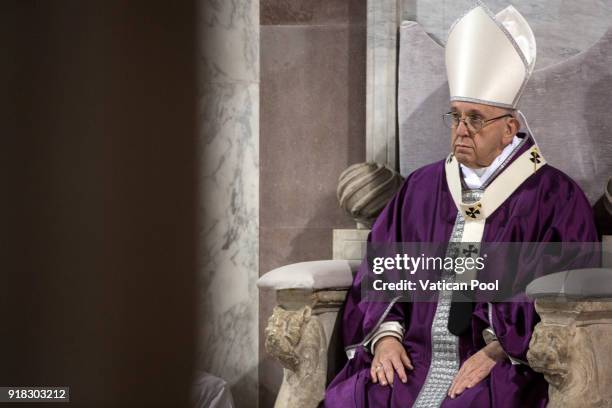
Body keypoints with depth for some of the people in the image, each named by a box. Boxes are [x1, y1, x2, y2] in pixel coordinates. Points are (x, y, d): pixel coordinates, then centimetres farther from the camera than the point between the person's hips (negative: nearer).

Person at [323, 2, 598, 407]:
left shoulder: (555, 197, 2)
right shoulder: (421, 188, 15)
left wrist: (499, 350, -15)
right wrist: (385, 336, -5)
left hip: (505, 368, -3)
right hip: (413, 358, 4)